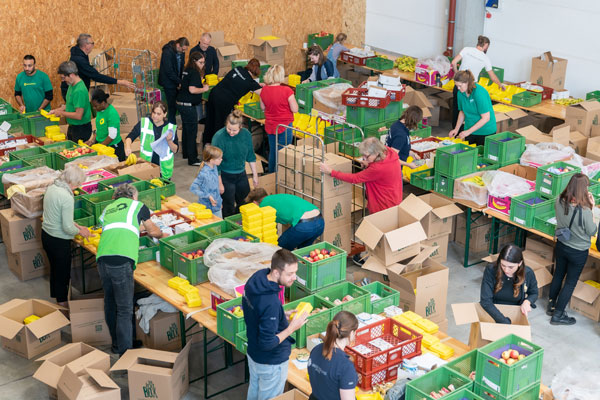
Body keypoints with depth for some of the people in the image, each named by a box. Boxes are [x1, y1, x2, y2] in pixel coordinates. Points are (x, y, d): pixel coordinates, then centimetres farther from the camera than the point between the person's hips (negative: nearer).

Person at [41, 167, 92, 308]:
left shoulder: (51, 188, -1)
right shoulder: (67, 198, -28)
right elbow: (67, 228, -24)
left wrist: (77, 226, 11)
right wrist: (80, 232, -5)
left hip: (46, 234, 8)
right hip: (59, 241, -8)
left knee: (54, 268, 24)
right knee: (63, 272, 9)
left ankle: (56, 297, 40)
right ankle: (63, 302, 23)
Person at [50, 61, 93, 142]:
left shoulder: (79, 91, -26)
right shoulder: (72, 85, 4)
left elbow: (78, 116, -27)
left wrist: (61, 113, -15)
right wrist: (56, 110, 9)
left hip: (81, 128, -9)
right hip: (72, 126, 9)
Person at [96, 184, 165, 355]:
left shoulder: (107, 209, 28)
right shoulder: (138, 206, 18)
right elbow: (153, 232, 29)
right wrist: (162, 235, 52)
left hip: (102, 259, 5)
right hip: (122, 260, -5)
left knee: (110, 304, 20)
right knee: (125, 310, -2)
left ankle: (116, 344, 32)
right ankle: (125, 353, -3)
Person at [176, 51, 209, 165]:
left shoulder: (187, 71, 12)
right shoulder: (194, 72, -16)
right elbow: (192, 89, -25)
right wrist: (204, 89, -10)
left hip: (181, 103, 10)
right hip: (188, 105, -10)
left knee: (186, 129, 21)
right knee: (192, 131, -4)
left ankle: (186, 153, 33)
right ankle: (192, 159, -1)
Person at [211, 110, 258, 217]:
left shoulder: (246, 134, -8)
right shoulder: (219, 137, -22)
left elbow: (250, 156, 6)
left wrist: (255, 175, 10)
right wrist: (219, 184, -14)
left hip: (241, 175, 5)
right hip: (225, 176, -5)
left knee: (244, 204, 18)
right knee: (229, 208, 2)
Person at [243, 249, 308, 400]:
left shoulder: (255, 279, -12)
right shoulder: (271, 303, -38)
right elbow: (267, 343, -32)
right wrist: (291, 328, -21)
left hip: (253, 352, 8)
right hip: (271, 362, -8)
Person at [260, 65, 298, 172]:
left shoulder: (264, 90, -3)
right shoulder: (287, 91, -20)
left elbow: (262, 107, 10)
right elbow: (295, 109, -15)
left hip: (270, 126, 5)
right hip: (284, 126, -5)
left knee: (272, 151, 21)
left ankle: (271, 173, 34)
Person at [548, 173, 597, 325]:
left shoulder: (559, 201, -16)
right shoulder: (584, 211, -32)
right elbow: (592, 231, -15)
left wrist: (588, 207, -1)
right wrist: (592, 208, -14)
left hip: (561, 245, 5)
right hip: (578, 252, -5)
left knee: (558, 274, 25)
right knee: (571, 282, 12)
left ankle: (551, 306, 41)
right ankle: (558, 315, 23)